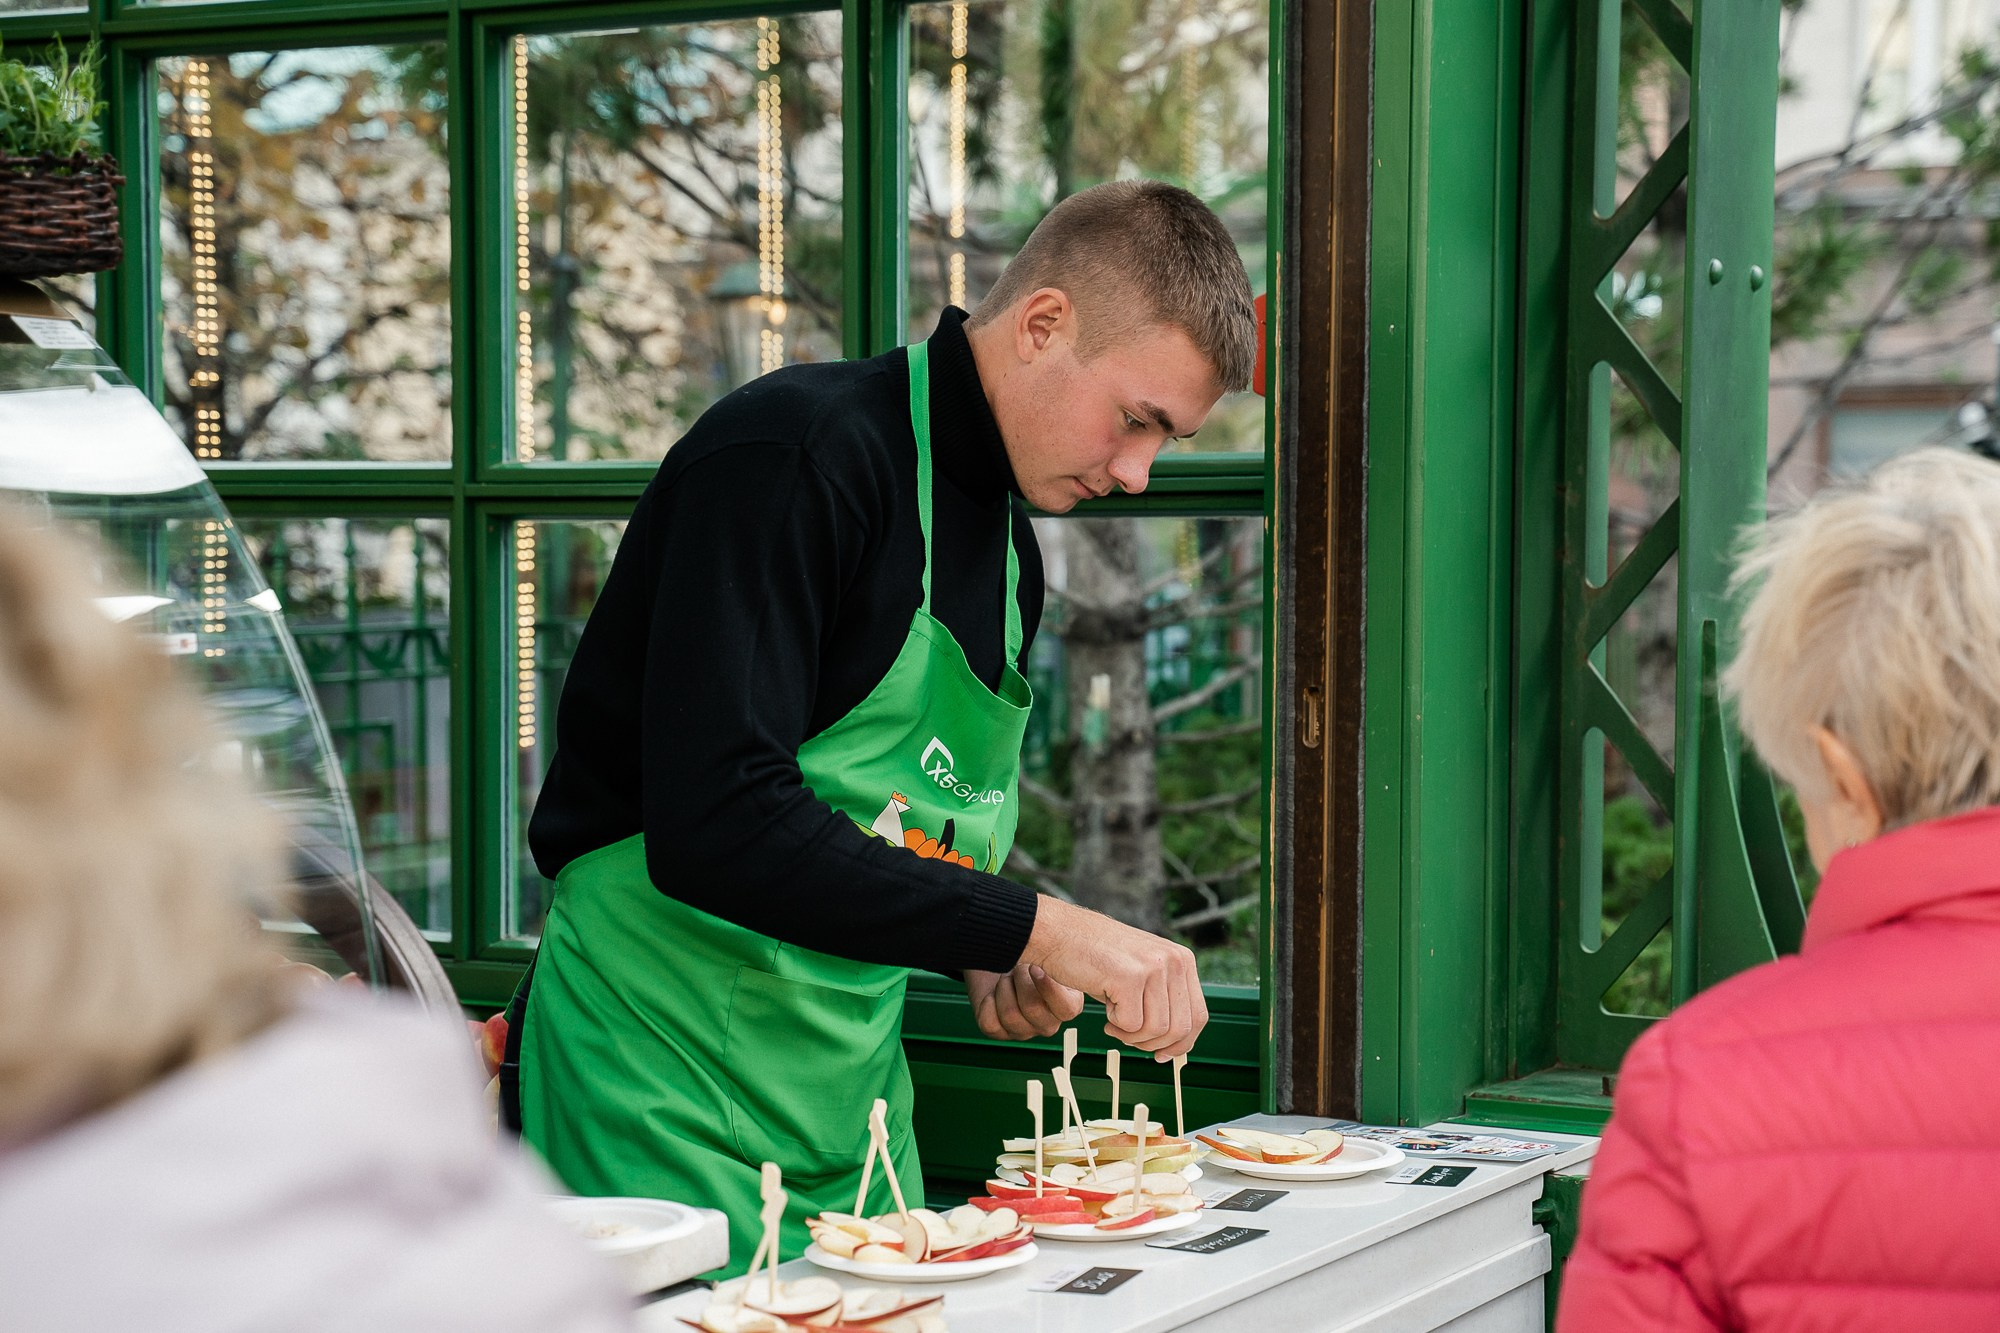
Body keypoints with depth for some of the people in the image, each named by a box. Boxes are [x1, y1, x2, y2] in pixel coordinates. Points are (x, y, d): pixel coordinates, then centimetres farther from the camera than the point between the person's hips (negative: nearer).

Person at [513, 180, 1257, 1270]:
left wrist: (988, 964, 2)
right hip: (664, 1079, -8)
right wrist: (1032, 928, -27)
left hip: (852, 1096, 8)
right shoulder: (794, 455, -18)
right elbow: (715, 828, -29)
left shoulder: (1007, 538, 11)